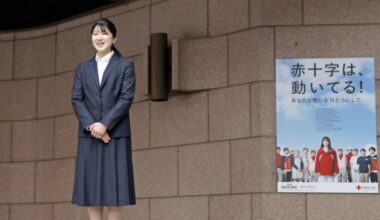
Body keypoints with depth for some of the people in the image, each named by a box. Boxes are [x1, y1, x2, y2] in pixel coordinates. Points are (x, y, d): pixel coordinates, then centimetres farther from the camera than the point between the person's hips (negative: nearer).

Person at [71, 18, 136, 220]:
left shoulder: (125, 65, 5)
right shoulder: (83, 67, 14)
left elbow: (126, 98, -5)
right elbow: (76, 99, 5)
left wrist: (105, 124, -15)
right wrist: (90, 125, -11)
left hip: (116, 134, -3)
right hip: (88, 135, 3)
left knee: (113, 186, -4)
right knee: (90, 186, 1)